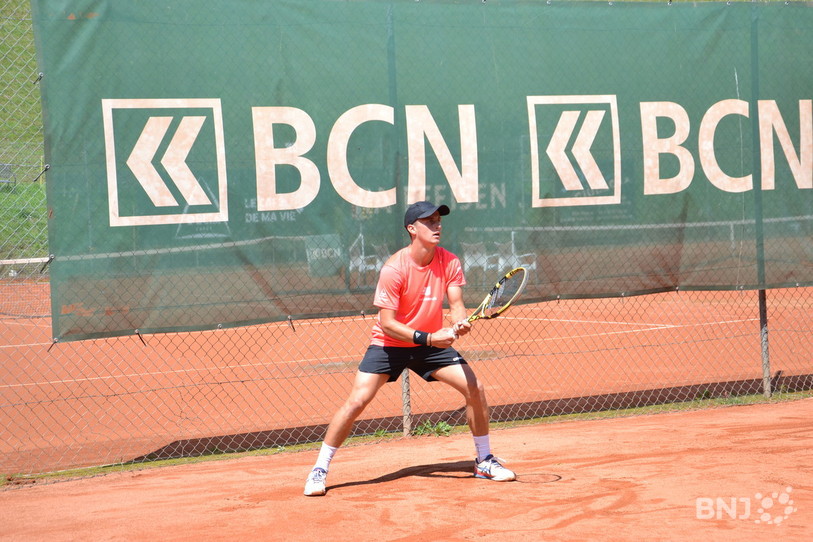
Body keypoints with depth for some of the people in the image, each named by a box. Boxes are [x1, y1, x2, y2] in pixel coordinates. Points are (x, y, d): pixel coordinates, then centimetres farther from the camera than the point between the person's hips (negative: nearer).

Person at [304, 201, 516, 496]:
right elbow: (387, 322, -23)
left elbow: (456, 303, -12)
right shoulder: (394, 269, -23)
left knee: (475, 388, -7)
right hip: (389, 344, -4)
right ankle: (319, 470, -3)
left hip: (432, 342, 4)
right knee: (356, 401, -16)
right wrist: (427, 337, -33)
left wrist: (460, 323, -36)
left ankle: (484, 461, 12)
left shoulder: (449, 262, -9)